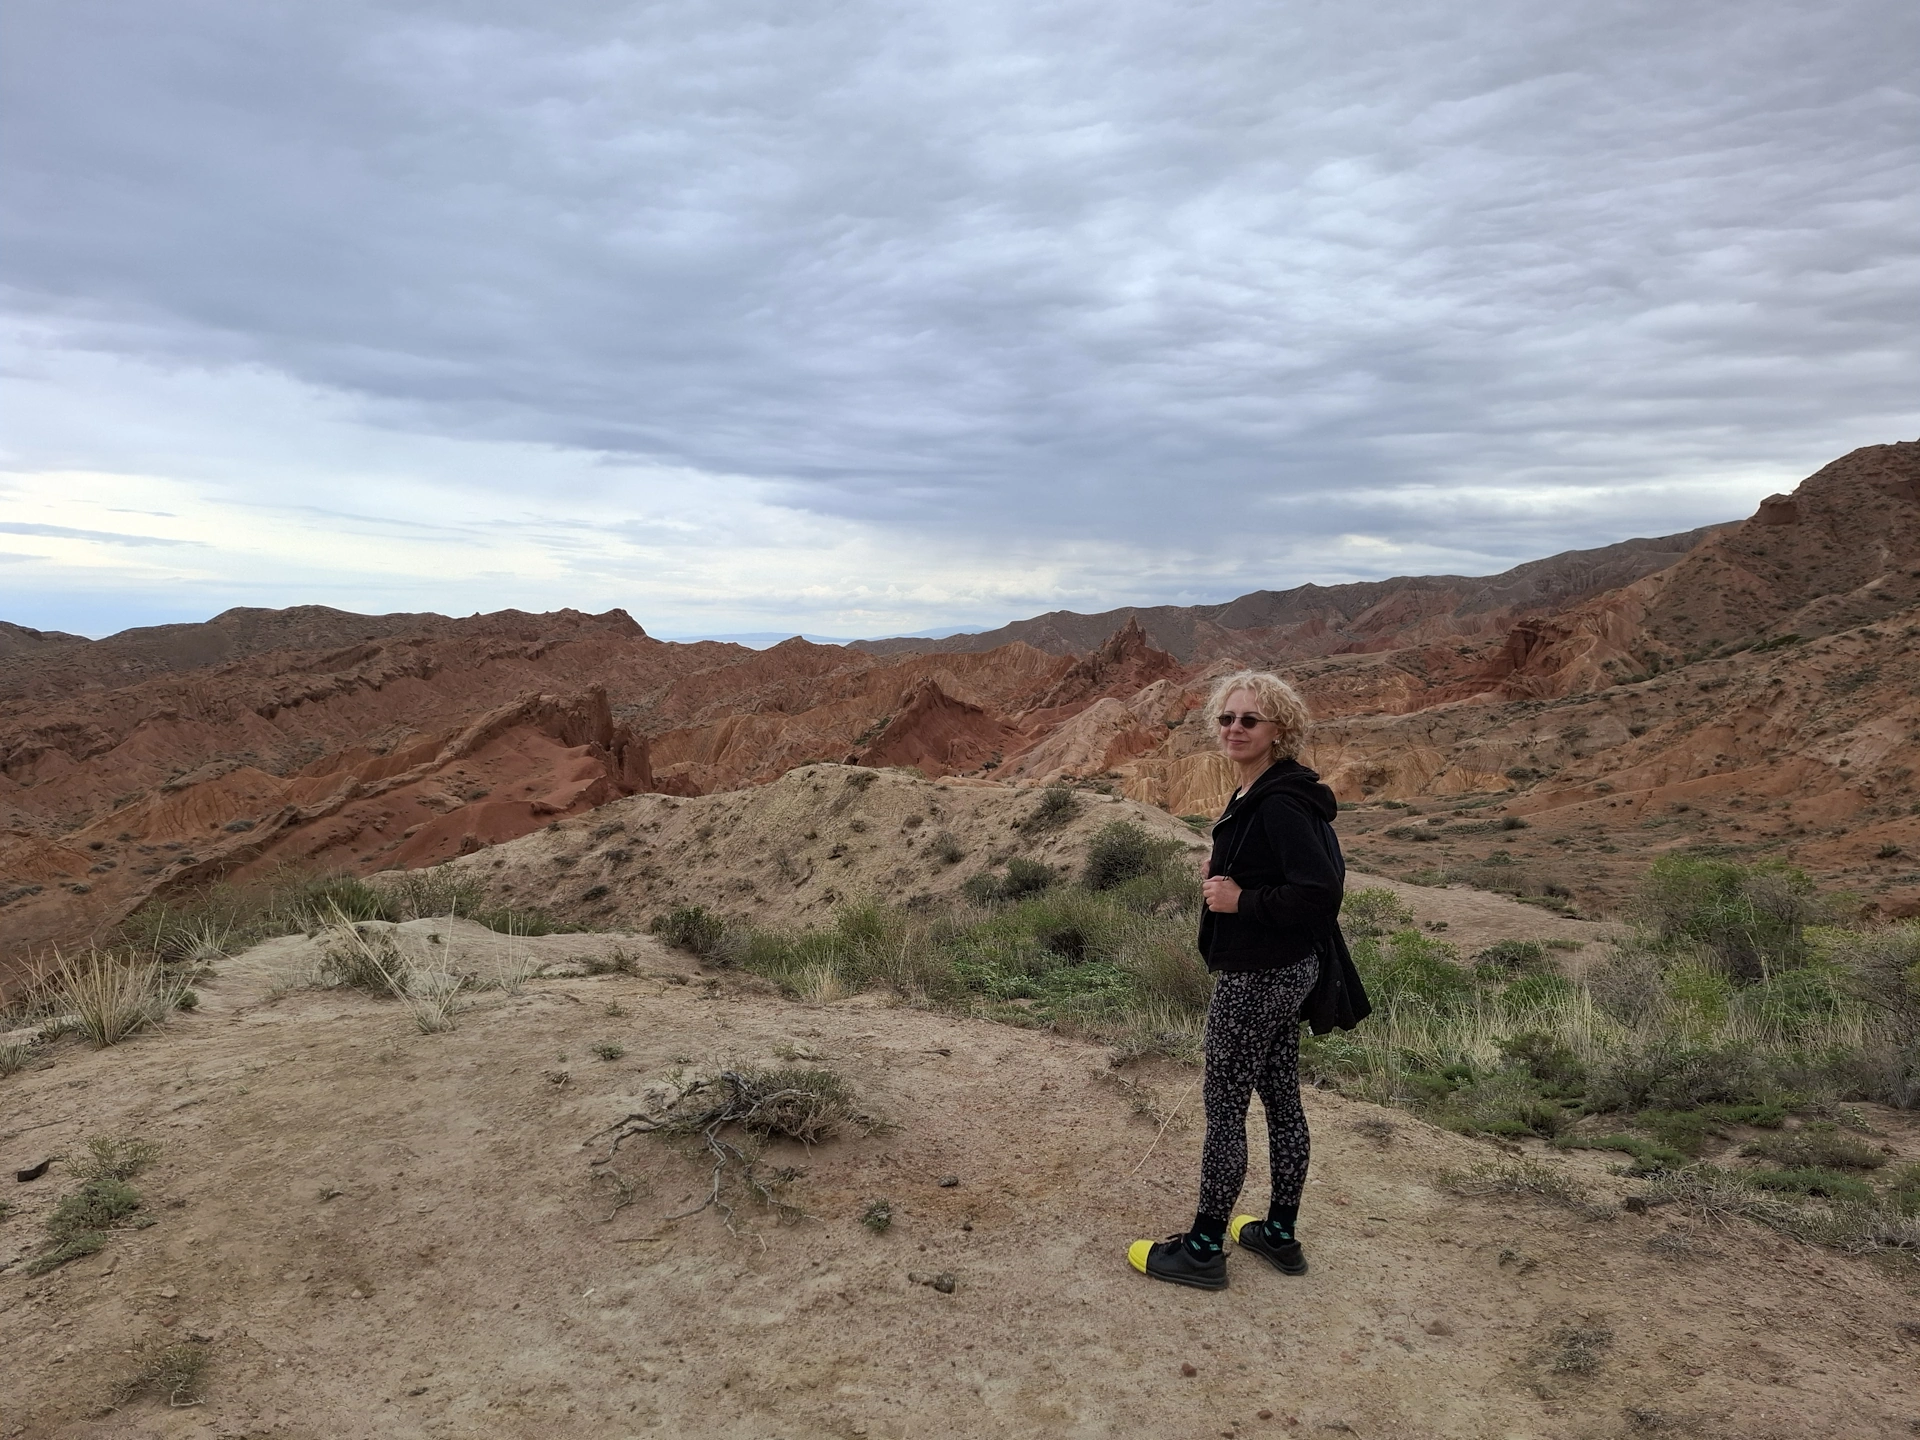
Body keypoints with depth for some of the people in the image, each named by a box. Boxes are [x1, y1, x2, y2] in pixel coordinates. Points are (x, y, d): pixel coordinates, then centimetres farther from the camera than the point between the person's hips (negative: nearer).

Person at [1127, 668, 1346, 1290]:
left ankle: (1204, 1249, 14)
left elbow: (1321, 892, -28)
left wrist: (1241, 899, -22)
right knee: (1281, 1098, 17)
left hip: (1258, 976, -10)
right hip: (1282, 970, 10)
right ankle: (1281, 1235, 32)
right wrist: (1225, 873, 4)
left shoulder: (1281, 805, -22)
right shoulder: (1254, 795, 9)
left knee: (1224, 1105, 1)